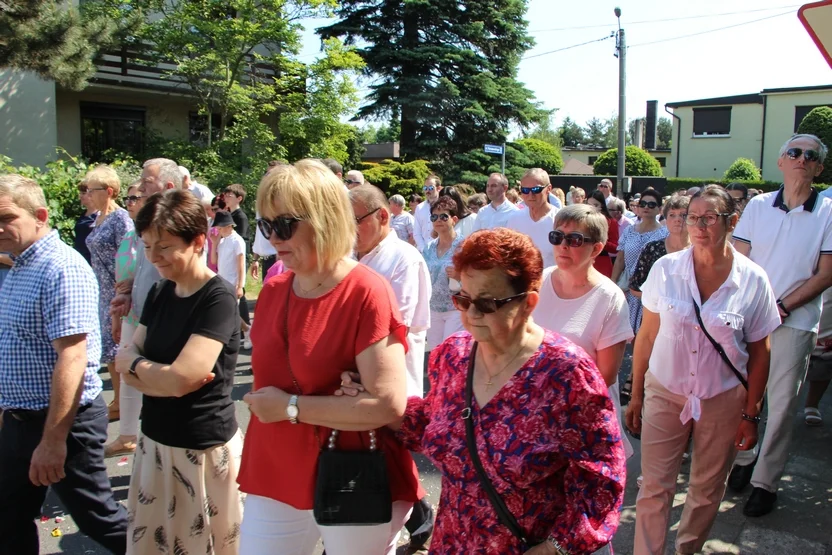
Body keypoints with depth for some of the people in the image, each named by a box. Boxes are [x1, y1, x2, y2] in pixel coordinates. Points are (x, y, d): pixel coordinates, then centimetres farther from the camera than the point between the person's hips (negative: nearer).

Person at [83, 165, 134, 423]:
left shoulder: (120, 218, -14)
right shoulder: (99, 218, 12)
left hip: (116, 292, -9)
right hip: (101, 292, 9)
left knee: (115, 346, 0)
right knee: (108, 346, 14)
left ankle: (122, 402, 13)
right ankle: (118, 399, 25)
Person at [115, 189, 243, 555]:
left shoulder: (219, 299, -19)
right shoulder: (159, 293, 4)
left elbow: (180, 378, -24)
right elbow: (128, 369, 3)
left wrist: (133, 361, -7)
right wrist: (161, 376, -16)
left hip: (205, 450, -7)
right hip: (155, 442, 7)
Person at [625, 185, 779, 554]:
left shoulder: (753, 281, -9)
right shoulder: (665, 269, -9)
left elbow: (759, 354, -1)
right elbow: (647, 335, -2)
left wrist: (751, 414, 1)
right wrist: (636, 395, 0)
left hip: (724, 399, 1)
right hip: (665, 393, 0)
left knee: (707, 490, 17)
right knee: (654, 488, 3)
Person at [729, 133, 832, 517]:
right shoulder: (757, 205, 5)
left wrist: (782, 306, -11)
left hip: (795, 322, -2)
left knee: (782, 406, 3)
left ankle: (765, 482, 15)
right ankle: (743, 458, 30)